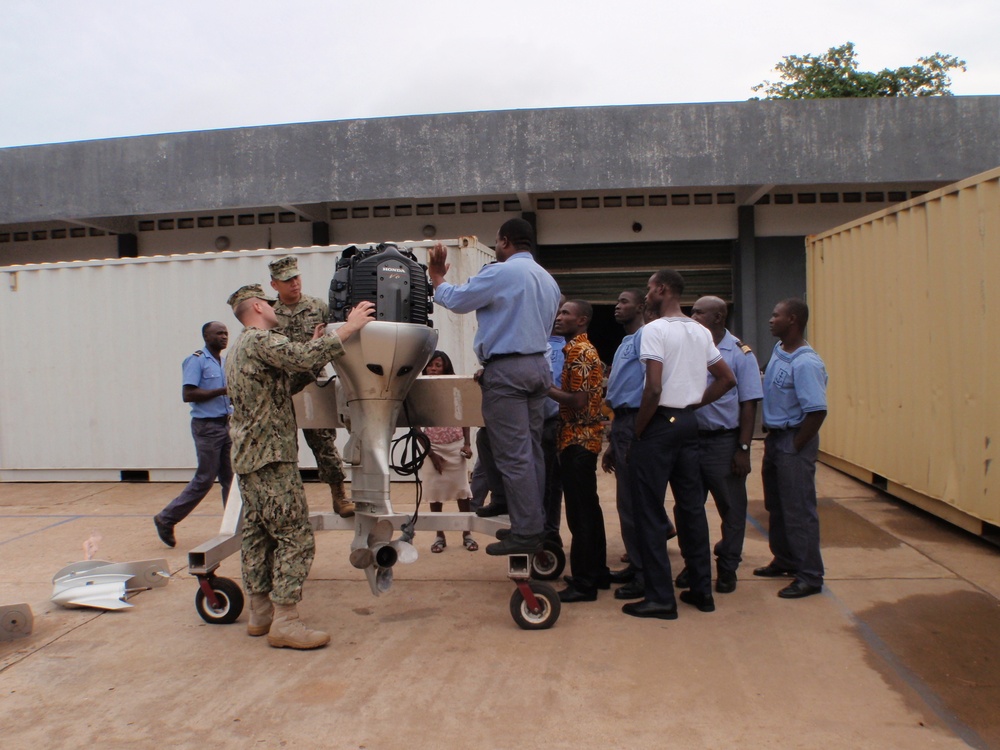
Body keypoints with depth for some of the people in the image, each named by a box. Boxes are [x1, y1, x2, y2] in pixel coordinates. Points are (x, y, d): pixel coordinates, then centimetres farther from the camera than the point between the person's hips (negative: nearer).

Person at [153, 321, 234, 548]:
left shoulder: (226, 362, 13)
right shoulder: (196, 360, -9)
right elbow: (188, 394, -17)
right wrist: (222, 391, -20)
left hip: (225, 423, 7)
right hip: (207, 425, -7)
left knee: (231, 478, 7)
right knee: (205, 479, -1)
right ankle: (166, 519, 13)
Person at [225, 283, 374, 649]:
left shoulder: (237, 351, 21)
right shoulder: (261, 340, -11)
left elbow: (284, 381, 20)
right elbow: (304, 358, -27)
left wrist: (311, 348, 19)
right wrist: (349, 327, -22)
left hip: (247, 455, 11)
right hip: (271, 456, -11)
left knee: (257, 534, 13)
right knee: (296, 538, -9)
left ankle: (260, 613, 19)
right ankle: (285, 622, -8)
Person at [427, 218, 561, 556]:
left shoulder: (500, 272, -10)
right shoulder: (549, 281, 16)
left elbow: (457, 300, -4)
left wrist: (437, 277, 17)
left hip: (506, 369, -8)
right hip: (539, 366, 9)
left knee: (512, 453, -5)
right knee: (530, 448, 15)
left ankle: (526, 532, -2)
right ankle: (530, 517, 24)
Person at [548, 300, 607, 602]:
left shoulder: (579, 352, -15)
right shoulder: (580, 349, 17)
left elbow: (578, 401, -21)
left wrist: (545, 387, -14)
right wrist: (546, 385, 10)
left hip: (577, 440, -10)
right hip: (583, 439, 10)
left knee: (579, 512, -6)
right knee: (589, 508, 15)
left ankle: (583, 583, 0)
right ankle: (597, 571, 24)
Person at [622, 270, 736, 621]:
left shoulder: (655, 330, -12)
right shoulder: (701, 332, 11)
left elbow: (654, 388, -20)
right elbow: (727, 378, 16)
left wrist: (637, 431, -11)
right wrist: (695, 403, 13)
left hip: (660, 424, -7)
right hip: (689, 423, 7)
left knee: (650, 512, 0)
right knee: (691, 506, 14)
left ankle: (660, 598, 4)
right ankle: (702, 590, 22)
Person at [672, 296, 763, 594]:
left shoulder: (740, 354, -5)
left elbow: (748, 404, -6)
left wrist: (743, 449, -11)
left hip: (724, 441, -3)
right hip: (689, 438, 3)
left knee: (731, 508, 8)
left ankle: (727, 568, 23)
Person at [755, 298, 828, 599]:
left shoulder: (805, 363, -22)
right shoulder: (778, 351, 7)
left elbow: (817, 411, -26)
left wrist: (794, 447, -19)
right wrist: (772, 438, 11)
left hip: (794, 441, -9)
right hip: (774, 438, 9)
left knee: (799, 511, -1)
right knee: (776, 506, 20)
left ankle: (810, 576, 10)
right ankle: (784, 560, 36)